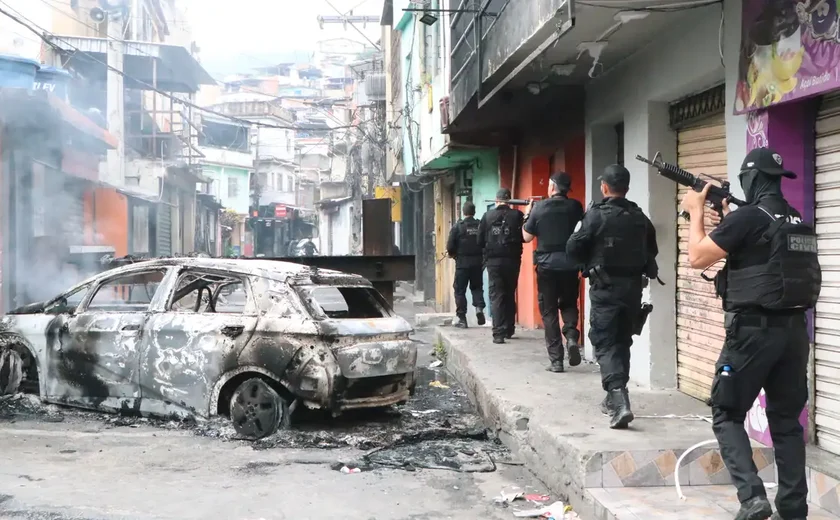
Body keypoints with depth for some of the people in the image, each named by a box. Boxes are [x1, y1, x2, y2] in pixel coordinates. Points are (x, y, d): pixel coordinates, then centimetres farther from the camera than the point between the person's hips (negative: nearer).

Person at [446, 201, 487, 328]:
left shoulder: (458, 226, -8)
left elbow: (450, 246, -10)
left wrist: (453, 254, 11)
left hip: (462, 263, -2)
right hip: (478, 263, 3)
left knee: (460, 290, 6)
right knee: (477, 287, 19)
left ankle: (462, 319, 5)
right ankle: (479, 307, -5)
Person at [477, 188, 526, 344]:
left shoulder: (487, 216, -1)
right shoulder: (517, 215, -4)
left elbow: (480, 240, 2)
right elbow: (525, 236, -2)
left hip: (493, 261, -1)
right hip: (512, 260, 1)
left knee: (496, 296, -1)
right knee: (510, 295, 17)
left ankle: (498, 333, -12)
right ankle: (509, 330, 24)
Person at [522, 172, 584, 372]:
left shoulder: (539, 208, -5)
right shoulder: (575, 207, -1)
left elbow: (527, 237, 2)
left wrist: (526, 215, 17)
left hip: (546, 265, -1)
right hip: (570, 264, 2)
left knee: (549, 311, 6)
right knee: (569, 304, 20)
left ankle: (556, 360, 3)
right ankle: (571, 336, -8)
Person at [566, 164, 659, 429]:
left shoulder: (597, 214, -12)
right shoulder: (640, 217, 6)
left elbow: (573, 249, -10)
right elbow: (652, 251, 16)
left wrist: (577, 232, 9)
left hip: (606, 287, -5)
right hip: (633, 286, 6)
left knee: (605, 344, -4)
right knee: (622, 342, 17)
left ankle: (619, 402, -20)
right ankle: (615, 398, 28)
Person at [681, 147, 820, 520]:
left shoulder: (748, 217, -12)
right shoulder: (800, 223, 11)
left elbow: (697, 257, -7)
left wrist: (696, 212, 5)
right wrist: (726, 219, 24)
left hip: (754, 331, -7)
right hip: (794, 330, 7)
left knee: (726, 415, 4)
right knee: (786, 420, 13)